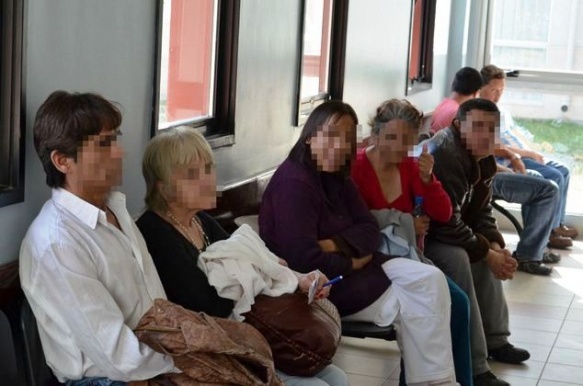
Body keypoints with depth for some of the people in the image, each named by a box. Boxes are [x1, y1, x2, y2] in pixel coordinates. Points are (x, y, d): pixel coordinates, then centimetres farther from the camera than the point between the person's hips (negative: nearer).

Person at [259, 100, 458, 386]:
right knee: (407, 305, -12)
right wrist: (351, 262, -13)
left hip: (347, 265, 9)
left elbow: (370, 230, 3)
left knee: (430, 279, -6)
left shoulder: (337, 178, 8)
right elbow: (304, 260, -29)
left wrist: (336, 245, -18)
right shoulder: (293, 183, -22)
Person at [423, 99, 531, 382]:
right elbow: (447, 223, -29)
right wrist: (487, 254, -19)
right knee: (457, 258, -30)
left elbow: (480, 212, 11)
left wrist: (495, 246, -7)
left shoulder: (482, 160, 6)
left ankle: (495, 339, 17)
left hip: (434, 233, 11)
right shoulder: (444, 156, -26)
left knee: (487, 251, 11)